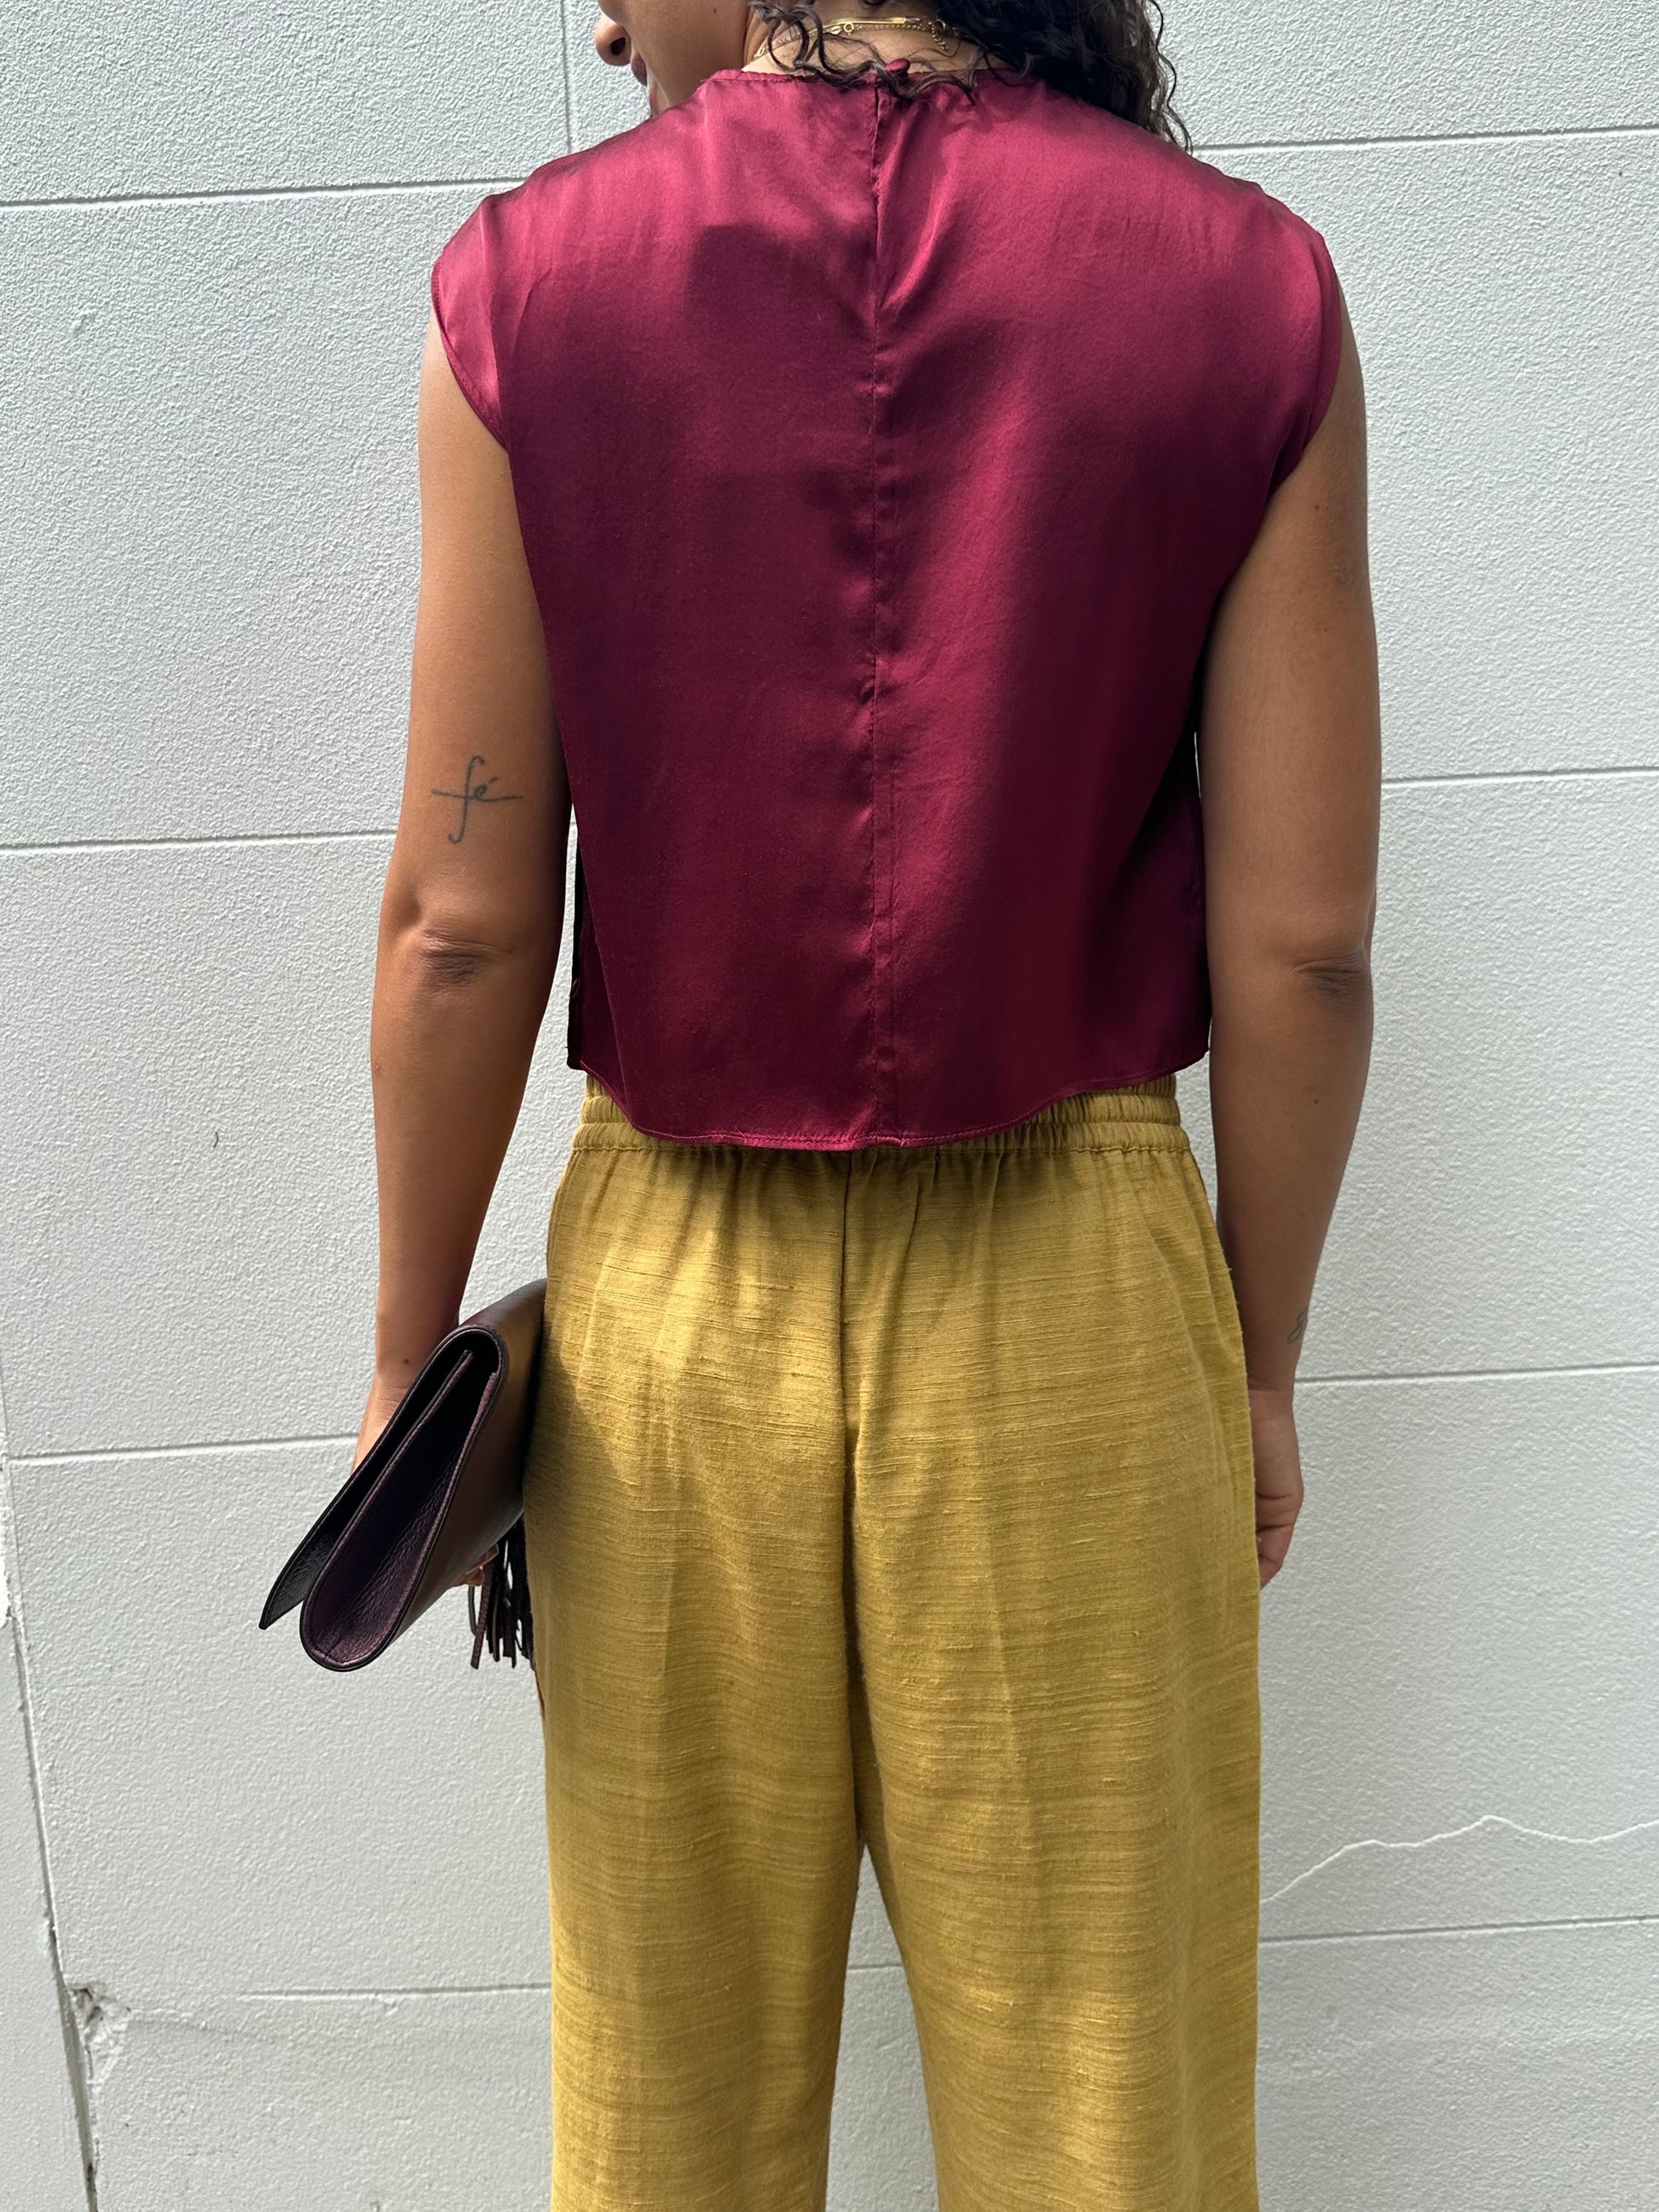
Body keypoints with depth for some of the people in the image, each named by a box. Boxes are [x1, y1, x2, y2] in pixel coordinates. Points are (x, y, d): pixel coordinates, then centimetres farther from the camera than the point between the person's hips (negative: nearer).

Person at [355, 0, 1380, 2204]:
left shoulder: (529, 282, -5)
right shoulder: (1249, 288, -3)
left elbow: (462, 923, -7)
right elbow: (1300, 938, -6)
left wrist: (411, 1349, 6)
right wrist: (1263, 1369, 7)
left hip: (672, 1285, 1)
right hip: (1075, 1282, 0)